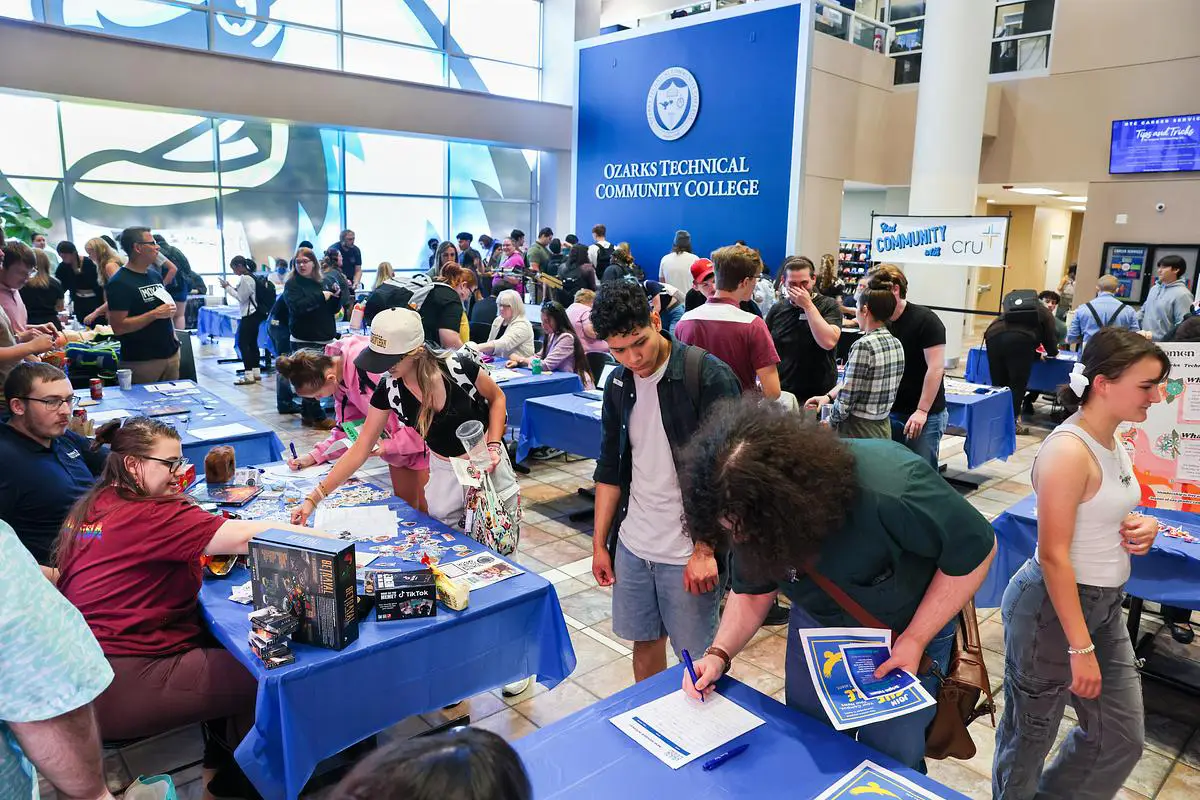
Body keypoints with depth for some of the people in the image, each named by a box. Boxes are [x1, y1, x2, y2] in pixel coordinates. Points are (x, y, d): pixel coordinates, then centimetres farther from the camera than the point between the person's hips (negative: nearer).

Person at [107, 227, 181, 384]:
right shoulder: (119, 283, -11)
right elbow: (118, 327, -19)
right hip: (142, 361, -7)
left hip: (171, 354, 7)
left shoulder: (155, 275, 13)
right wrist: (155, 314, -21)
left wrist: (172, 334, 12)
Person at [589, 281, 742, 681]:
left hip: (689, 553, -5)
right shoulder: (619, 384, 5)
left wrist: (705, 550, -16)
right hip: (633, 546, 6)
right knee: (644, 641, 18)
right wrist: (600, 543, 12)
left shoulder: (709, 377, -15)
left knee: (696, 657, 7)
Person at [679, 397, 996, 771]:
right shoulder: (749, 512, -23)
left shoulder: (891, 490, -41)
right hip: (818, 624, 4)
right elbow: (752, 591, -5)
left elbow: (975, 549, -23)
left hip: (909, 630, -3)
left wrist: (915, 640, -21)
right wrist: (720, 653, -20)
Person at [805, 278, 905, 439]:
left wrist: (830, 423, -2)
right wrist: (828, 396, 6)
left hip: (858, 430, -8)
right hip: (884, 427, 8)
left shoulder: (863, 346, -19)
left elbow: (846, 398, -17)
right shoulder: (896, 344, 6)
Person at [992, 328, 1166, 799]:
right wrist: (1080, 648, -21)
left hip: (1105, 604, 9)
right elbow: (1053, 556, -24)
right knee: (1031, 733, 11)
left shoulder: (1112, 441, 3)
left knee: (1124, 740, 17)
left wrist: (1141, 527, -3)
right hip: (1052, 606, -9)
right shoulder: (1069, 451, -23)